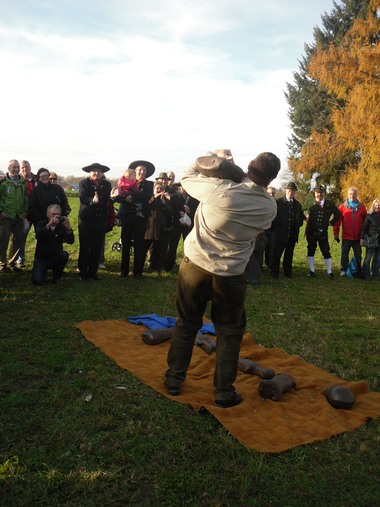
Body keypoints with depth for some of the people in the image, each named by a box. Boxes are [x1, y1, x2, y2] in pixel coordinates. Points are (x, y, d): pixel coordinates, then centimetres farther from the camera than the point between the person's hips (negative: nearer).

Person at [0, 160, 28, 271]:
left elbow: (26, 198, 17)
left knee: (18, 239, 6)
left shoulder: (23, 182, 8)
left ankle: (12, 262, 19)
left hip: (19, 216, 5)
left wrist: (25, 211, 9)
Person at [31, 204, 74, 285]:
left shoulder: (61, 226, -3)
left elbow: (70, 241, -17)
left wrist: (68, 228, -36)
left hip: (55, 258, 1)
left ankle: (57, 276, -6)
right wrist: (48, 225, -43)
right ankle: (44, 271, 15)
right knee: (37, 281, -22)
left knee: (64, 255, -32)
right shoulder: (41, 224, -3)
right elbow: (38, 236, -26)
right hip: (41, 259, -1)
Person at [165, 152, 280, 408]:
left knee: (186, 325, 17)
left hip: (195, 266, 1)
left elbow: (188, 177, -1)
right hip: (230, 277, 0)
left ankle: (174, 381, 29)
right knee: (230, 333, 16)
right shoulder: (269, 207, -10)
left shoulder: (219, 189, -18)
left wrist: (215, 162, 6)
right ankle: (224, 392, 21)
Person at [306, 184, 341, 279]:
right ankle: (312, 271, 18)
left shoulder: (329, 204, 2)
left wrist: (331, 222, 8)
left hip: (323, 232, 0)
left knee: (326, 252, 1)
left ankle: (329, 272, 11)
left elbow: (338, 214, 13)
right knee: (311, 251, 7)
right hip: (311, 232, 0)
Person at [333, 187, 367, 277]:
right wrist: (336, 233, -5)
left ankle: (359, 271, 21)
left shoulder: (362, 207, 4)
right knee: (344, 254, 4)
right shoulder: (343, 206, -2)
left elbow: (365, 222, 7)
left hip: (358, 237, 2)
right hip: (346, 236, -1)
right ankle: (343, 270, 16)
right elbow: (337, 221, -3)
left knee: (358, 255, 10)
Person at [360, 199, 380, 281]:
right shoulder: (369, 215, -2)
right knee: (368, 258, 1)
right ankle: (366, 275, 8)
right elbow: (364, 227, -4)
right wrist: (362, 238, -10)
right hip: (371, 240, -4)